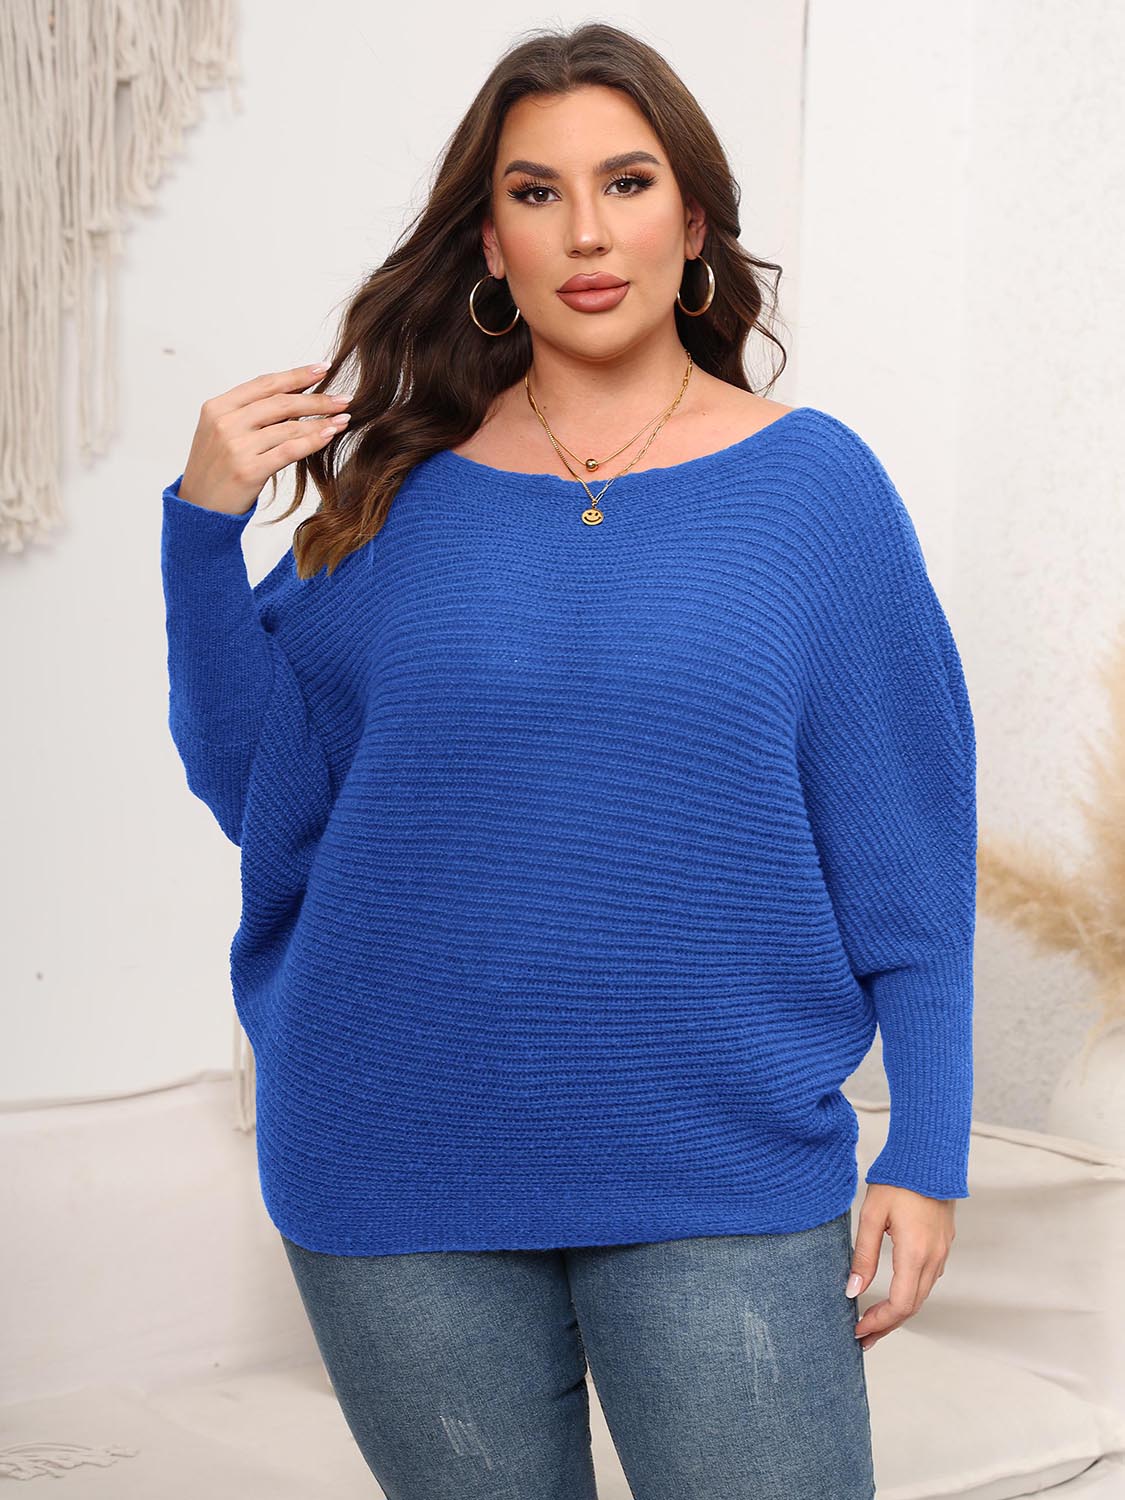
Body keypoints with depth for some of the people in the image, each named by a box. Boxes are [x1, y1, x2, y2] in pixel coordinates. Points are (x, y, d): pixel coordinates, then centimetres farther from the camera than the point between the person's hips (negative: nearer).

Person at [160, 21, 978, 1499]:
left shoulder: (812, 482, -1)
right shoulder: (399, 494, 3)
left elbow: (906, 850, 0)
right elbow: (260, 785, 4)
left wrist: (925, 1153, -2)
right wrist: (205, 523, -6)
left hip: (720, 1174, -1)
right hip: (404, 1179, 2)